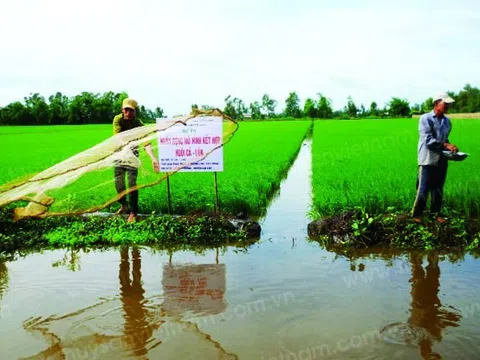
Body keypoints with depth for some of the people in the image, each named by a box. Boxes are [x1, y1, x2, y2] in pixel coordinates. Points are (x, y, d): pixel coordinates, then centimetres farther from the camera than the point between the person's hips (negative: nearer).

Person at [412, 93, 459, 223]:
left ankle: (436, 213, 27)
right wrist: (446, 145, -24)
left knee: (438, 189, 14)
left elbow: (445, 139, 18)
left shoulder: (447, 121, 9)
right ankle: (416, 214, 10)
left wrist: (451, 149, 0)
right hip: (428, 160, -6)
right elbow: (428, 140, -17)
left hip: (442, 160, 6)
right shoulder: (426, 118, -10)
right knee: (423, 189, -2)